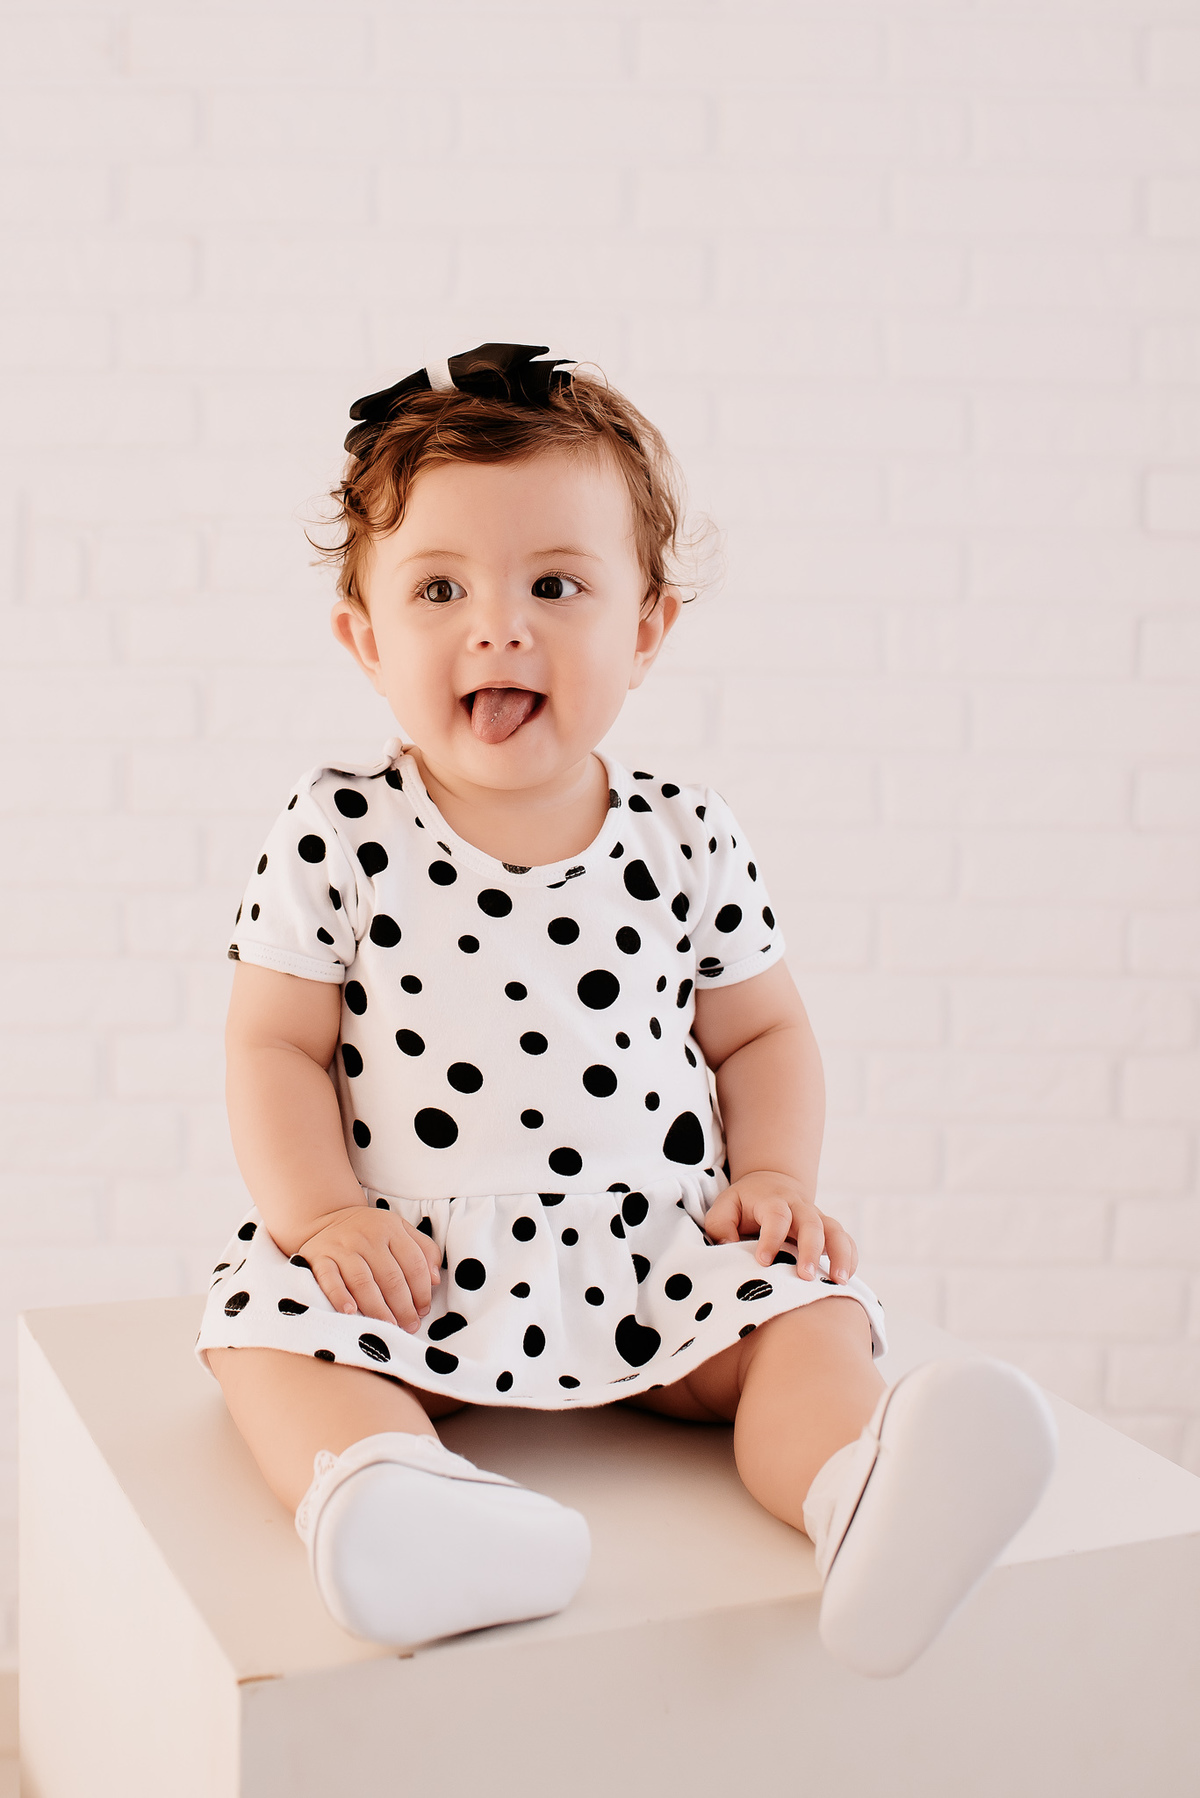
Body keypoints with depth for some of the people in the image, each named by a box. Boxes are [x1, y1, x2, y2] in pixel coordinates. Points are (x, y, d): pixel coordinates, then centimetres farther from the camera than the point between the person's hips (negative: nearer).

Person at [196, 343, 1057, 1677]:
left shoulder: (686, 842, 1)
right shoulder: (336, 837, -3)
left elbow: (760, 1032, 12)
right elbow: (274, 1046, 0)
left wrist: (774, 1176, -5)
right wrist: (324, 1214, -13)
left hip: (656, 1246, 1)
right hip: (408, 1259, 0)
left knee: (805, 1316, -20)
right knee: (272, 1325, -24)